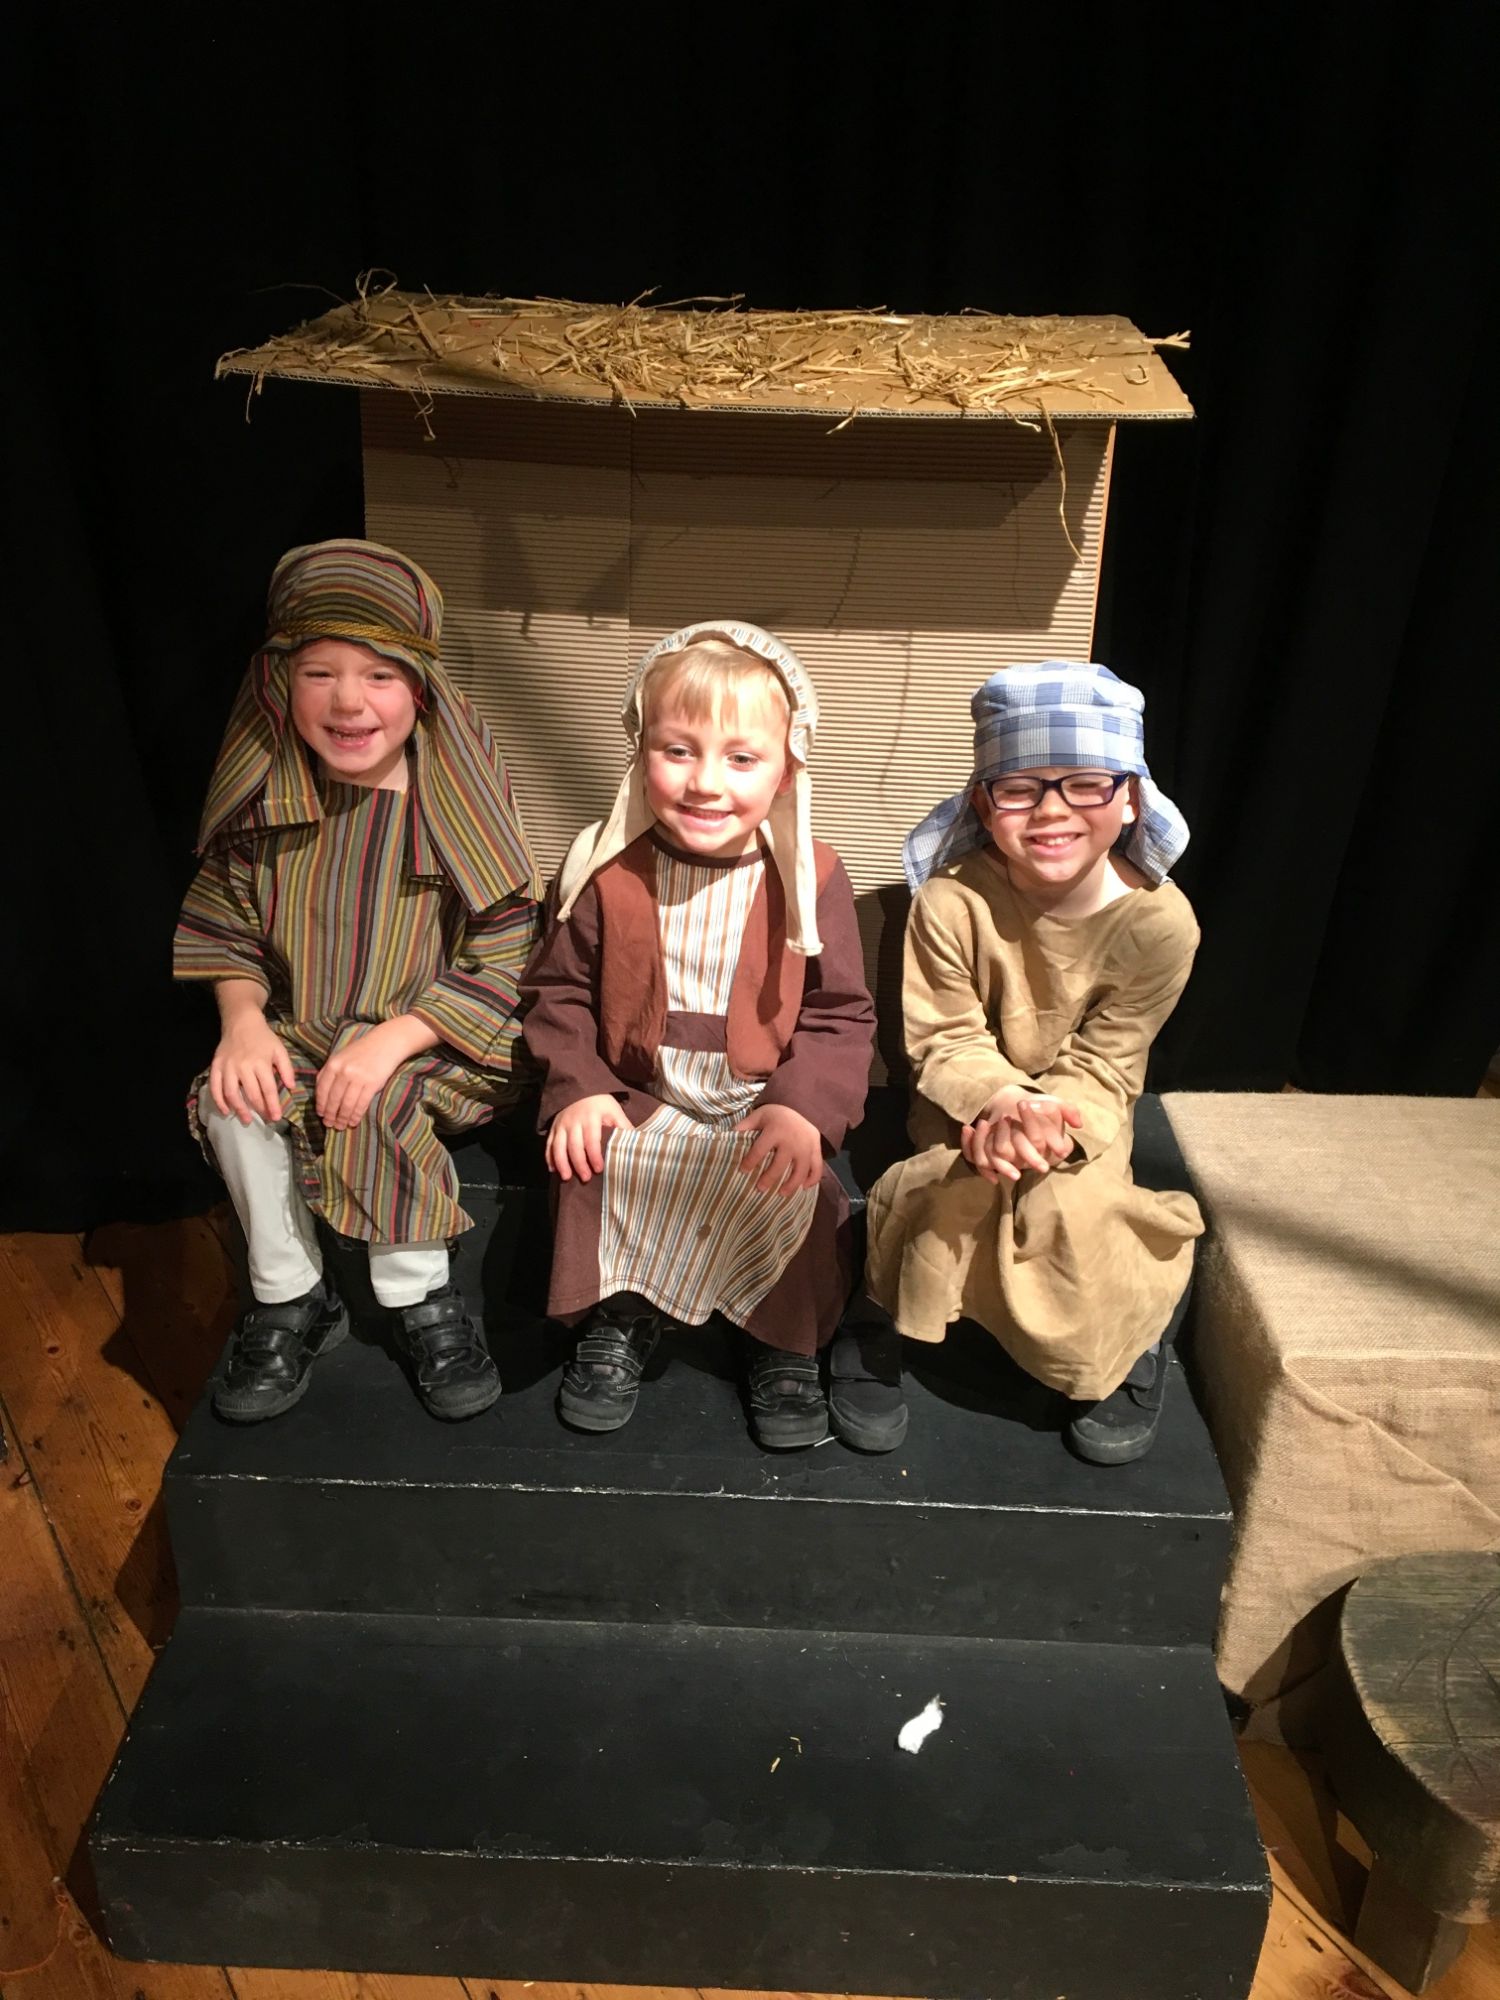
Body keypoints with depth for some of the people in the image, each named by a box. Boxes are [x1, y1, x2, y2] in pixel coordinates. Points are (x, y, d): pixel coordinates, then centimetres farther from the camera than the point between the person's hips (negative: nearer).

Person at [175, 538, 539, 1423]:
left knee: (372, 1112, -30)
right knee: (233, 1101, -22)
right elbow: (227, 922, 7)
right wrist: (243, 1018, -13)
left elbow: (502, 962, -15)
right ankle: (290, 1300, -1)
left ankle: (422, 1299, -5)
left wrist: (393, 1038, -26)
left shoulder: (458, 802, -16)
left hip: (439, 1042, -4)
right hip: (297, 1035, 4)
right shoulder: (268, 800, -4)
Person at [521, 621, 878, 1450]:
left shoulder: (810, 878, -7)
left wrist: (805, 1107, -19)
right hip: (639, 1098, 1)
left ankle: (785, 1342, 3)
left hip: (764, 1108, -1)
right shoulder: (604, 869, -4)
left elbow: (840, 1013, -3)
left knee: (792, 1186, -27)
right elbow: (560, 989, 5)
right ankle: (618, 1320, 4)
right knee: (597, 1167, -26)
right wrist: (579, 1087, -10)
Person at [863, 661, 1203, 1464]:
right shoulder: (951, 901, -21)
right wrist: (1001, 1102, -33)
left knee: (1067, 1203, -26)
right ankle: (891, 1320, 4)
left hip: (1080, 1119, 0)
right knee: (963, 1183, -28)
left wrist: (1044, 1119, -34)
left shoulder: (1157, 922, -19)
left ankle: (1129, 1346, 7)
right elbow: (945, 1043, -14)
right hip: (969, 1108, 0)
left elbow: (1099, 1069, -15)